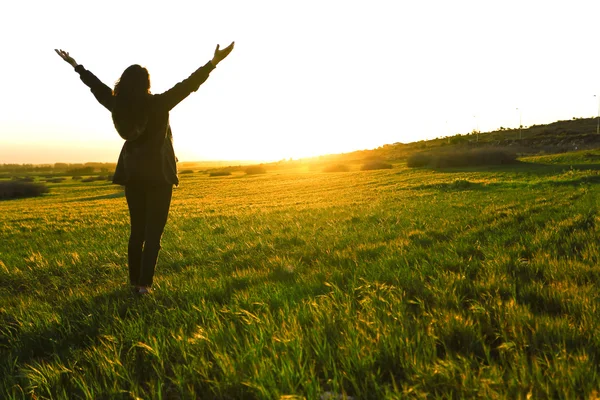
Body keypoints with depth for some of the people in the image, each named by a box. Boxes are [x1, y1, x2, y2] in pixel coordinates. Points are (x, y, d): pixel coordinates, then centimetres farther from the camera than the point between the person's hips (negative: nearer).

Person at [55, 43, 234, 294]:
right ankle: (144, 283, -2)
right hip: (158, 175, -5)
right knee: (153, 232, -1)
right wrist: (213, 62, -18)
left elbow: (97, 86, 14)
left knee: (137, 230, 13)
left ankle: (135, 281, 17)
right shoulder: (157, 104, -15)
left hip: (132, 174, 5)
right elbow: (188, 85, -18)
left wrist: (76, 66, 31)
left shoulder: (117, 105, -1)